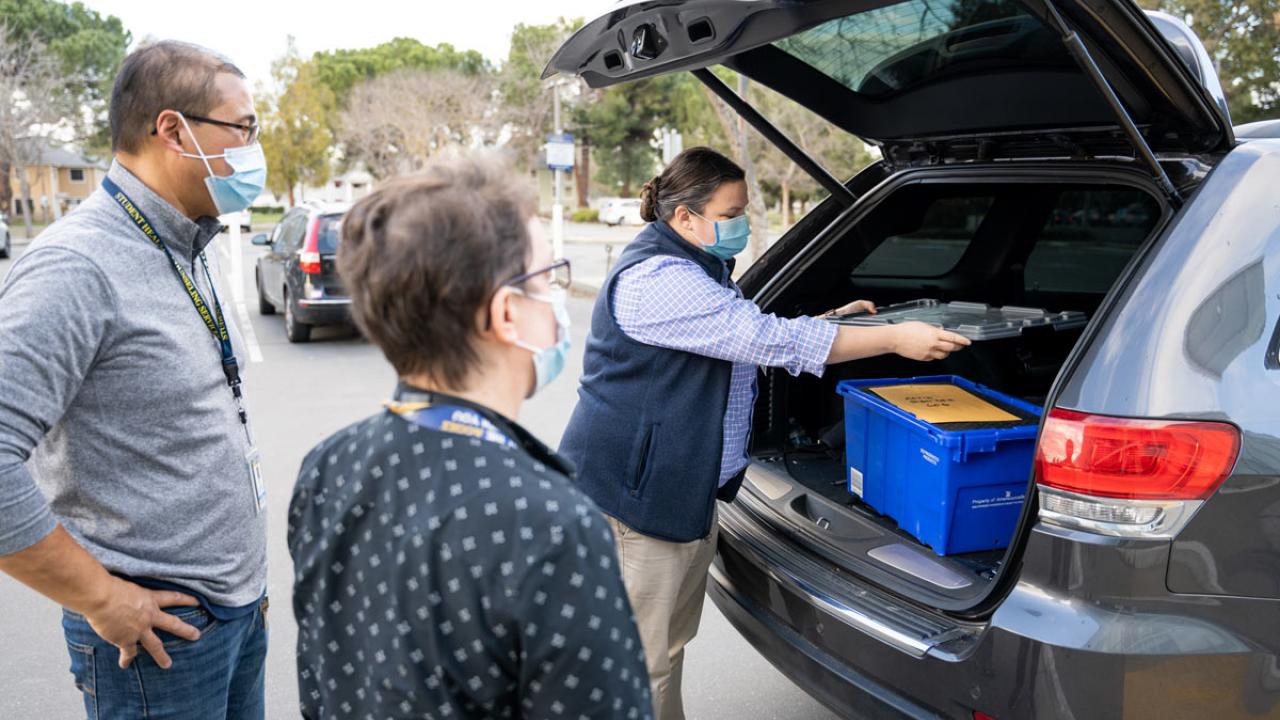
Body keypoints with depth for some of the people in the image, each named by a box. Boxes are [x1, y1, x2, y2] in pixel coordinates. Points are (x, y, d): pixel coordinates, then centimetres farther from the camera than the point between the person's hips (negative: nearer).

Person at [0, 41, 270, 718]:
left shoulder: (189, 253, 9)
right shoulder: (77, 267, -21)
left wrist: (248, 581, 14)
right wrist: (102, 600, -19)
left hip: (240, 605, 8)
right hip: (161, 629, -8)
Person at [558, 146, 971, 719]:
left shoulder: (697, 269, 15)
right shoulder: (657, 279, -21)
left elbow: (744, 337, 25)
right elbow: (762, 339, -26)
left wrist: (831, 322, 14)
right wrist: (894, 339, -22)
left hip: (687, 488, 11)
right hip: (637, 493, -11)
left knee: (672, 638, 19)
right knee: (645, 657, -1)